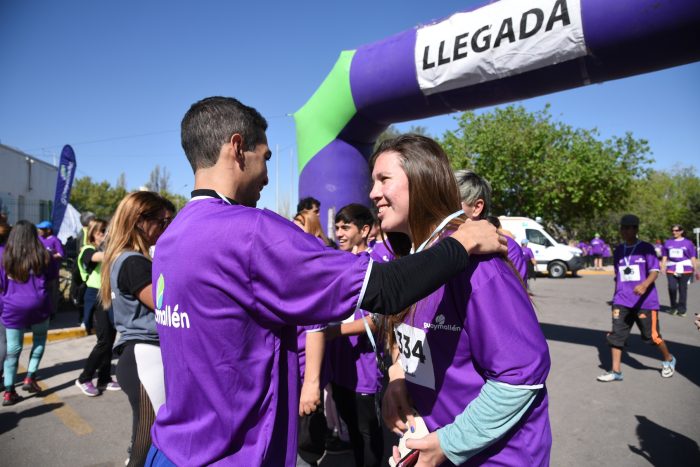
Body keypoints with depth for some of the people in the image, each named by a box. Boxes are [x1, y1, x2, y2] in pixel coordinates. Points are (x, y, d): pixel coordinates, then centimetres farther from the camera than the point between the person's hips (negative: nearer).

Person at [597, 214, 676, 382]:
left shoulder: (646, 248, -4)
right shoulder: (618, 250, 10)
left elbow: (654, 271, -12)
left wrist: (645, 284, -32)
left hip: (645, 300, -4)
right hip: (622, 301, 4)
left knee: (652, 335, 6)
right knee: (616, 334, -4)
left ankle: (669, 360, 36)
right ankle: (616, 371, 3)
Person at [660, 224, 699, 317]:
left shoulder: (688, 243, 4)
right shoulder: (668, 242, 9)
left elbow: (693, 258, 4)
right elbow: (664, 256, 12)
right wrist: (663, 267, 3)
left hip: (685, 269, -1)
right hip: (671, 269, 1)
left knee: (682, 289, 3)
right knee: (672, 287, -11)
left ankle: (682, 309, 15)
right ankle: (674, 307, 9)